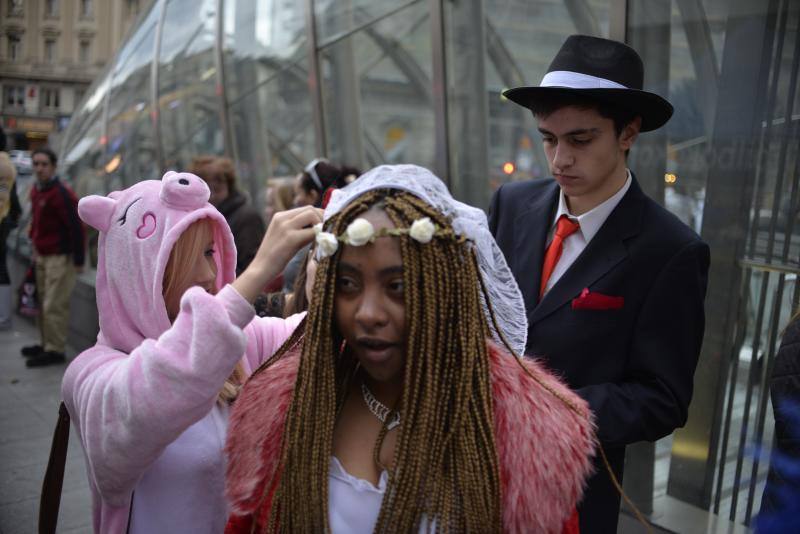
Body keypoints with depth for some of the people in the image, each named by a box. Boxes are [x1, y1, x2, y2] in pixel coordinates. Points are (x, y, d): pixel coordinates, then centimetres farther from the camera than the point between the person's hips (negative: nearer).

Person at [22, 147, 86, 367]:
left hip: (60, 258, -9)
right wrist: (36, 249, 20)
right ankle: (47, 344, 25)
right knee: (44, 303, 15)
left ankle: (55, 351, 2)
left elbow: (76, 228, -18)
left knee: (54, 306, -6)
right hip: (42, 256, 9)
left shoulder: (61, 193, -17)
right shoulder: (36, 190, 11)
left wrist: (78, 261, -17)